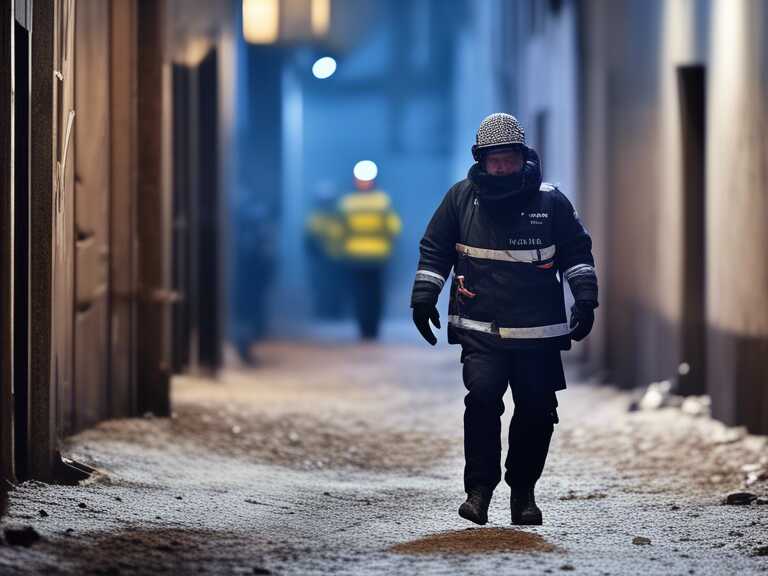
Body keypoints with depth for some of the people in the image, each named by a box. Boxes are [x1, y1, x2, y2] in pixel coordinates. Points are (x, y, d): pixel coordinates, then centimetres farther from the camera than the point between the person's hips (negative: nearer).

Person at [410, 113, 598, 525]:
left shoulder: (550, 201, 2)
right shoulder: (462, 197, 4)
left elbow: (577, 252, 11)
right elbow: (433, 251, 12)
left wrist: (585, 299, 2)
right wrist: (423, 298, 4)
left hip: (537, 331, 1)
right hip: (480, 328, -1)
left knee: (537, 412, 2)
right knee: (482, 398, -19)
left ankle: (523, 490, 20)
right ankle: (479, 487, -9)